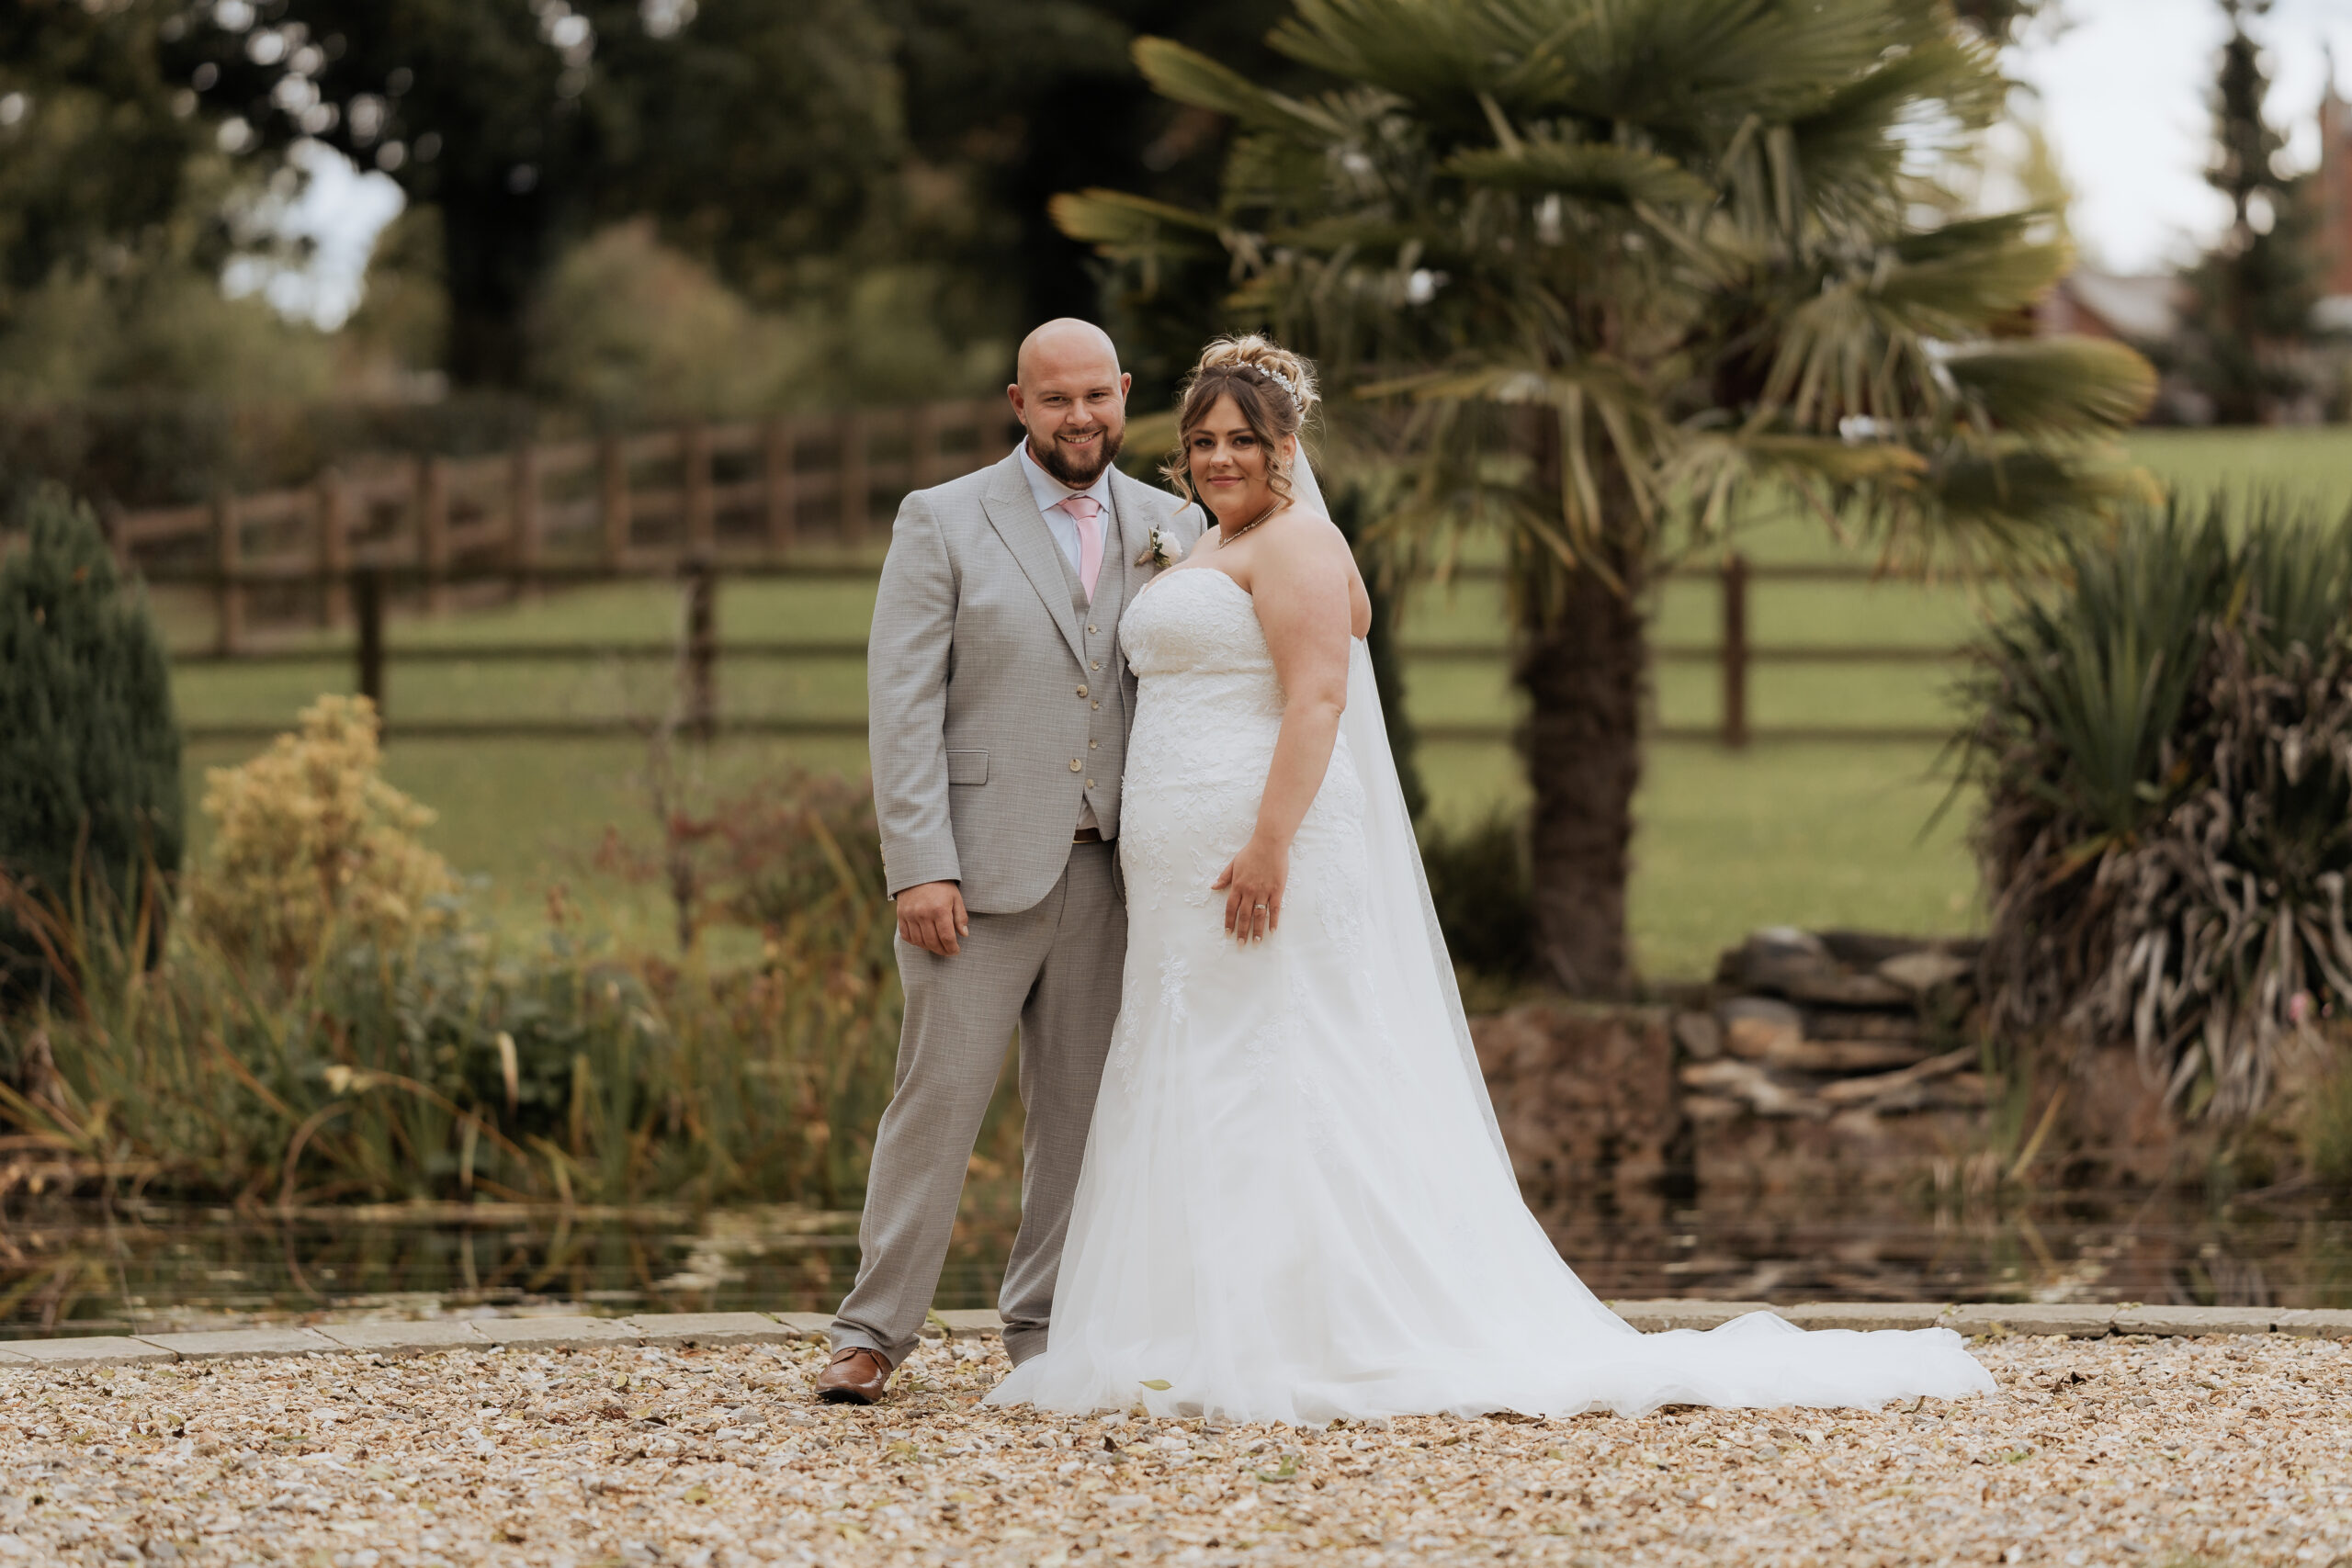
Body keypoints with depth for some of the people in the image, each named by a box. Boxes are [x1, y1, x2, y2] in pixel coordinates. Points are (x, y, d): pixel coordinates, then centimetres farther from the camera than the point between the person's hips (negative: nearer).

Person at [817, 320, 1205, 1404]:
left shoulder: (1168, 528, 11)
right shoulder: (943, 523, 0)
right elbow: (902, 704, -5)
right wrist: (919, 867, -13)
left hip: (1104, 867, 4)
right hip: (980, 865, -3)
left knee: (1081, 1107, 6)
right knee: (941, 1093, -6)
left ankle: (1047, 1330, 15)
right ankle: (872, 1332, 1)